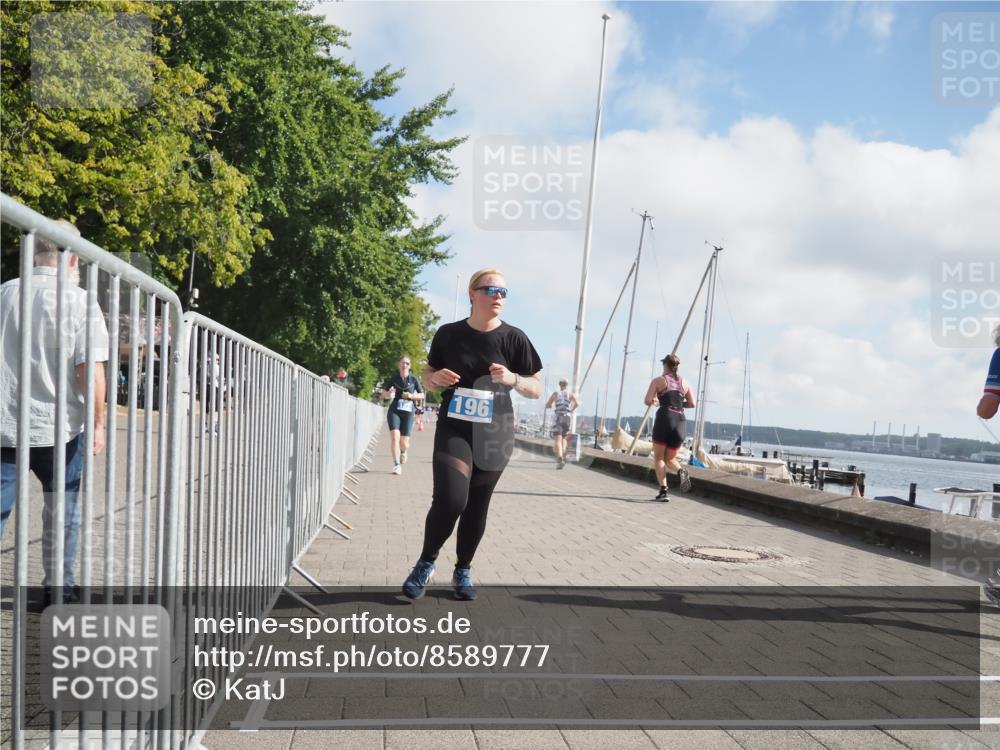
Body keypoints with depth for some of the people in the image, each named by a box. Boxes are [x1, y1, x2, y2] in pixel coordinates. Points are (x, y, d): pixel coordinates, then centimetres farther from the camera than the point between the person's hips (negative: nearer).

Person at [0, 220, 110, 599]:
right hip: (60, 425, -2)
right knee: (62, 511, 14)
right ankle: (59, 586, 25)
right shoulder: (80, 302, -9)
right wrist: (98, 422, -6)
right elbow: (90, 369, -14)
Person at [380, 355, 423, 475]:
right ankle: (397, 465, -12)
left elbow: (422, 395, 9)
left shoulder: (413, 379, 3)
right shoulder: (394, 378, 3)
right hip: (394, 411, 0)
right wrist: (389, 393, -14)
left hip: (408, 412, 0)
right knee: (395, 437, -19)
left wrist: (412, 396, -10)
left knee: (404, 443, 0)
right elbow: (383, 394, 9)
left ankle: (403, 452, 38)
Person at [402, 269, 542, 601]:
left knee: (477, 507, 8)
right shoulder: (448, 334, 0)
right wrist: (435, 378, -12)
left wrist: (512, 379, -20)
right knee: (450, 499, -17)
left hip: (494, 434, 1)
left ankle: (463, 570, 28)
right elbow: (428, 377, 12)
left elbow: (536, 389, 1)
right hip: (454, 428, -1)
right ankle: (426, 563, 7)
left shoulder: (513, 338, -3)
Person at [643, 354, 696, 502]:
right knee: (670, 459, 15)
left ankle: (663, 491, -8)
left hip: (665, 418, -4)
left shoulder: (658, 380, 5)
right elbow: (692, 404, 13)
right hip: (680, 422, 4)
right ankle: (681, 471, -18)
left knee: (659, 458, 6)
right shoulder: (684, 382, 17)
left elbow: (648, 401, -3)